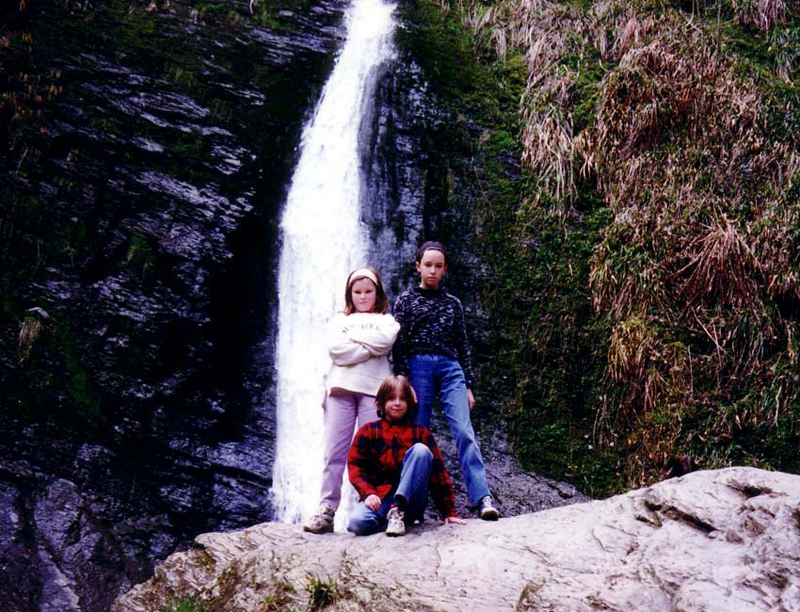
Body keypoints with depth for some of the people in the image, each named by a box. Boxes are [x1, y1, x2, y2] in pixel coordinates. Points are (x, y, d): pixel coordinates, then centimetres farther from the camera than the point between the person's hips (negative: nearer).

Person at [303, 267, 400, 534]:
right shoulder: (339, 320, 21)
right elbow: (335, 348, 1)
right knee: (335, 452, -5)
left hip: (373, 389, -1)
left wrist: (352, 337, 1)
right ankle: (326, 511, -6)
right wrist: (371, 349, -2)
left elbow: (386, 340, -5)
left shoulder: (386, 320, 18)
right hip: (341, 386, 1)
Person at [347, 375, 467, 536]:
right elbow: (354, 465, 3)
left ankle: (398, 511, -27)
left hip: (410, 501, 1)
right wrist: (368, 493, -16)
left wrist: (449, 512, -2)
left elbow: (438, 472, 4)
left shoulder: (421, 433, 8)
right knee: (357, 522, -35)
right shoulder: (368, 431, 8)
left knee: (420, 450, -22)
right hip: (379, 498, -1)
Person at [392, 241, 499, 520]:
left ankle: (482, 497, -22)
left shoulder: (452, 303, 18)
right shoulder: (406, 300, 10)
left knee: (464, 430, -13)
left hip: (450, 367, 1)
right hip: (418, 366, -1)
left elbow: (463, 345, 17)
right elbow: (399, 344, 2)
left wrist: (468, 385, 11)